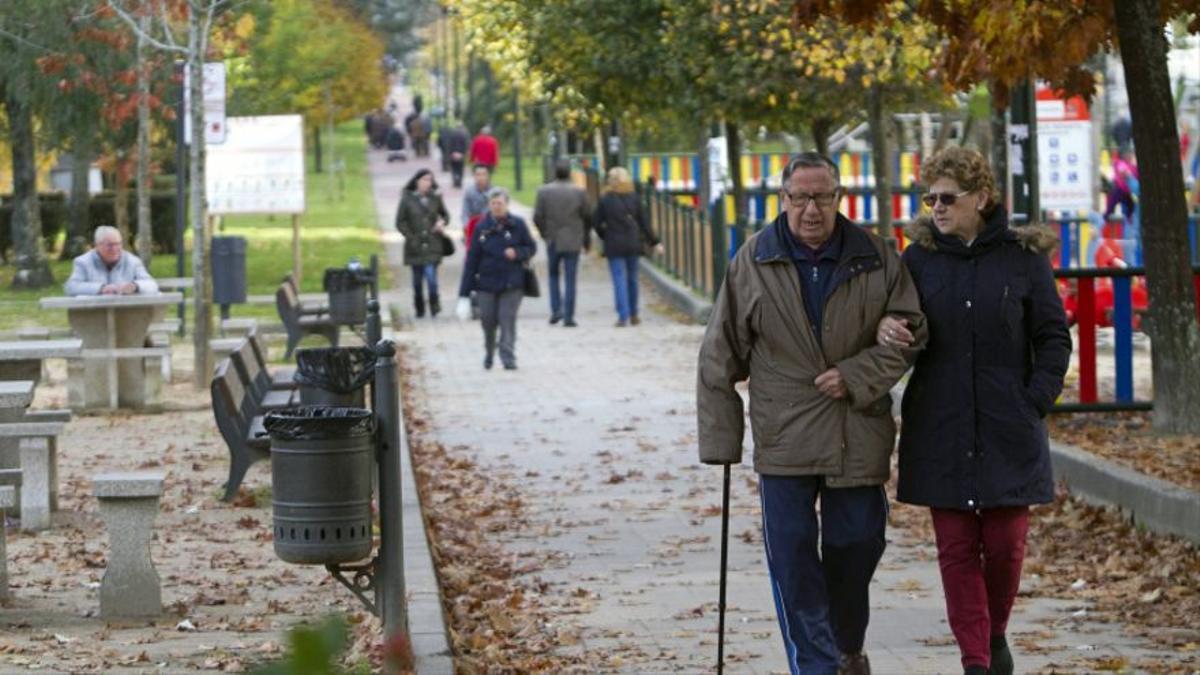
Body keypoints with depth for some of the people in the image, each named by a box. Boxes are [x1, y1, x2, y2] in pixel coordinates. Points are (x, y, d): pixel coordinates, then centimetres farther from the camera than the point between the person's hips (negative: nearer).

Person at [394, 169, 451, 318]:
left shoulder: (435, 198, 4)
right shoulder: (407, 199, -2)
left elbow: (445, 214, 19)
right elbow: (400, 222, 0)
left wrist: (442, 222, -3)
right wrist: (411, 237, -9)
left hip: (432, 246, 0)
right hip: (415, 245, 0)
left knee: (431, 275, -15)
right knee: (417, 279, 8)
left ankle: (434, 304, 6)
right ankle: (419, 309, 24)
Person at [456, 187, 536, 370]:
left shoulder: (518, 225, -1)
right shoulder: (482, 228, 2)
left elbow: (531, 247, 8)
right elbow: (472, 259, 2)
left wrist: (517, 253, -16)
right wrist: (464, 291, 0)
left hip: (512, 283, -2)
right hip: (487, 282, 2)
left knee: (508, 319, -9)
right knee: (488, 319, 6)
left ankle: (508, 357, -6)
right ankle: (489, 353, 29)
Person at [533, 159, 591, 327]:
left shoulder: (544, 191, -5)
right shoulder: (579, 192, -6)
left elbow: (537, 218, -4)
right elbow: (587, 217, 0)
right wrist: (586, 238, 15)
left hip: (553, 241, 1)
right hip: (573, 242, -1)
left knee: (553, 275, 19)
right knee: (570, 279, 3)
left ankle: (556, 310, 6)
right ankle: (568, 316, 0)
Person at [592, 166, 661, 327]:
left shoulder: (605, 200, -7)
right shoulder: (633, 198, 1)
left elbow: (596, 223, -4)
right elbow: (643, 223, 3)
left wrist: (605, 236, 14)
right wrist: (654, 242, 10)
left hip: (614, 246, -3)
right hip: (633, 244, 3)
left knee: (619, 280, -2)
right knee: (632, 279, 13)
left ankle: (623, 316, -9)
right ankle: (633, 315, 20)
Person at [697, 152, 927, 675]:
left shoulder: (876, 259, 1)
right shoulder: (754, 261, -1)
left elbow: (909, 332, 3)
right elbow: (721, 355, 2)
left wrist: (857, 376, -12)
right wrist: (721, 437, 0)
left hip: (859, 437, 1)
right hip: (784, 439, -1)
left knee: (857, 545, 10)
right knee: (792, 558, -5)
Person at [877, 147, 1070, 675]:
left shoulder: (1023, 258, 0)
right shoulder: (919, 258, 5)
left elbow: (1054, 339, 4)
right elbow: (902, 327, 9)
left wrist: (1035, 404, -6)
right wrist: (886, 329, -15)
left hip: (1008, 433, -1)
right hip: (940, 431, 1)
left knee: (1005, 544, 2)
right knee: (956, 548, -1)